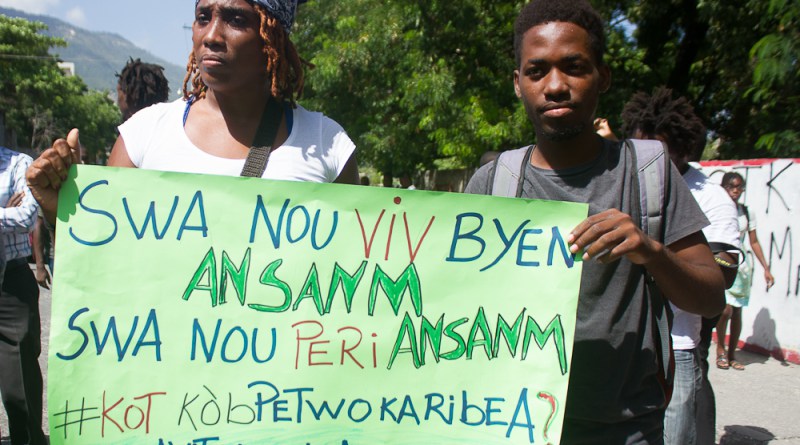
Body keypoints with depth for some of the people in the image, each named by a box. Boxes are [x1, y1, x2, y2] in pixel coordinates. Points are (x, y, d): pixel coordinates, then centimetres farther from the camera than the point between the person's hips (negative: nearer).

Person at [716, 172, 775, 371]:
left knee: (737, 312, 6)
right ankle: (720, 350, 6)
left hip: (742, 266, 4)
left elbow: (754, 242, 13)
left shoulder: (747, 213, 10)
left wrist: (766, 268, 8)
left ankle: (731, 354, 17)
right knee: (726, 309, -15)